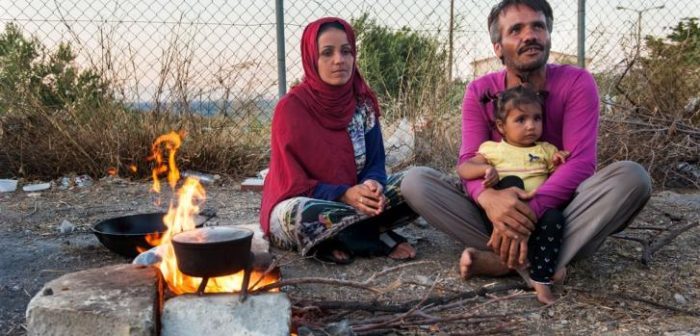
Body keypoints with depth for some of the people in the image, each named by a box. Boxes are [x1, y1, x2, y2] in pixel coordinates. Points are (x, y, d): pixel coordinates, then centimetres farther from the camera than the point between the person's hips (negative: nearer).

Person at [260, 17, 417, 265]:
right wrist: (345, 195, -31)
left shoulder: (363, 102, -1)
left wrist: (373, 186, -27)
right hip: (299, 205, -4)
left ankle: (339, 239, -17)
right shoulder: (291, 107, -15)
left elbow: (375, 163, -3)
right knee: (298, 213, -39)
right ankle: (382, 241, -19)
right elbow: (292, 183, -16)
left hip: (354, 199, 4)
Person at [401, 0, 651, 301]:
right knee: (415, 180, -19)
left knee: (631, 176, -29)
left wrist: (532, 209, -36)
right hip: (500, 211, 2)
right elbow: (469, 161, -12)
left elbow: (580, 161, -19)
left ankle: (500, 260, -35)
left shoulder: (576, 83, -8)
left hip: (559, 211, -1)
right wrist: (489, 197, -38)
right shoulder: (479, 92, -2)